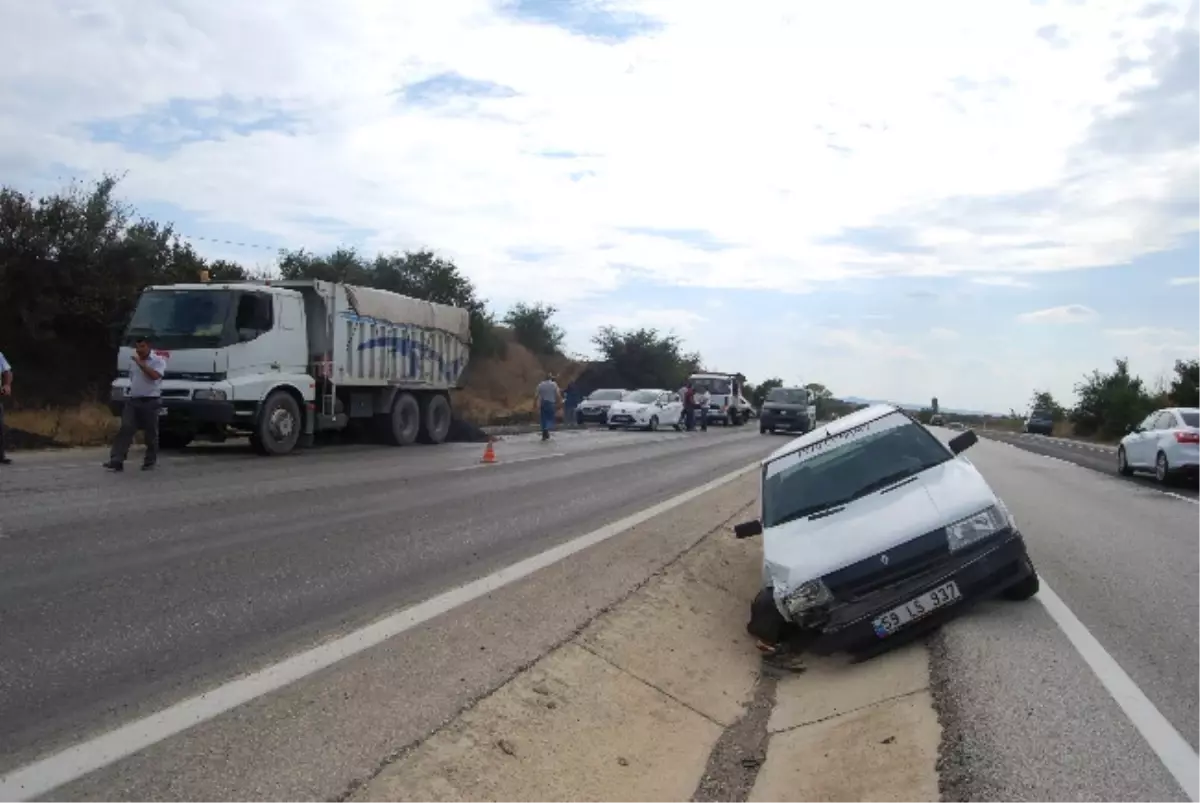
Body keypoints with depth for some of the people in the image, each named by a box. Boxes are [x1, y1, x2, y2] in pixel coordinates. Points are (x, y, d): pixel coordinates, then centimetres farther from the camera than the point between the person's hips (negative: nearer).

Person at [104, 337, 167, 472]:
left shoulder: (158, 360, -4)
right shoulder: (133, 361, 16)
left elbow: (155, 375, -21)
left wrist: (141, 363, -18)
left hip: (150, 401, -5)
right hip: (133, 400, 5)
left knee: (151, 433, 3)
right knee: (125, 429, -8)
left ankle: (150, 461, 15)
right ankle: (117, 460, -14)